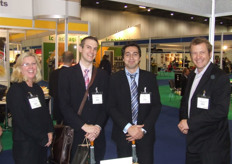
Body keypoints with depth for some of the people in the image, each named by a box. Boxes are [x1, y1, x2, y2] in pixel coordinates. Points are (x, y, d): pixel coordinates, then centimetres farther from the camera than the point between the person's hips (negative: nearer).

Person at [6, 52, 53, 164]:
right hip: (25, 145, -7)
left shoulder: (37, 88, 11)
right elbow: (21, 120, -17)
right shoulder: (15, 90, -12)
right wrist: (43, 138, -13)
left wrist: (49, 132, 0)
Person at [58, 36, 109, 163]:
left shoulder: (103, 75, 7)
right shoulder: (66, 74, -1)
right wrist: (84, 126, -15)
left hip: (97, 133, 2)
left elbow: (106, 105, 4)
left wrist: (98, 126, -10)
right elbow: (64, 105, -8)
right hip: (74, 133, -2)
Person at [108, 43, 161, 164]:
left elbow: (156, 105, 1)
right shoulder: (115, 79, 0)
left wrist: (144, 129, -9)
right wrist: (127, 127, -14)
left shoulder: (150, 78, 3)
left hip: (145, 133, 1)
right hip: (123, 133, 0)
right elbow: (111, 107, -4)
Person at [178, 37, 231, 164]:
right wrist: (183, 120, -2)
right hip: (193, 140, 7)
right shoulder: (192, 75, 10)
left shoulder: (220, 77, -16)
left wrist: (189, 122, -20)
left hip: (213, 144, -7)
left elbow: (221, 110, -24)